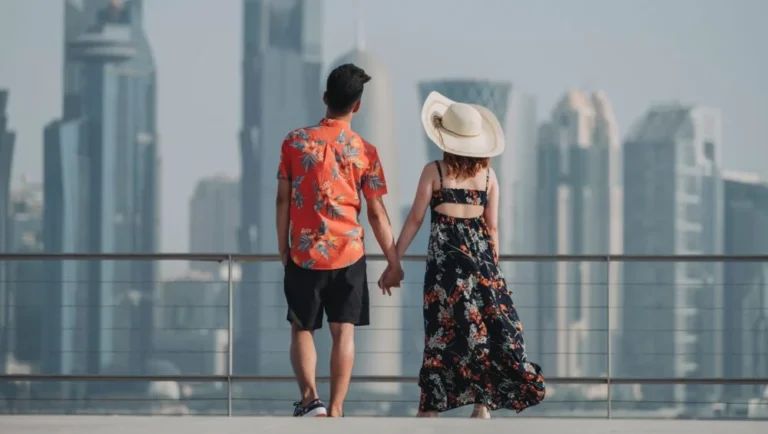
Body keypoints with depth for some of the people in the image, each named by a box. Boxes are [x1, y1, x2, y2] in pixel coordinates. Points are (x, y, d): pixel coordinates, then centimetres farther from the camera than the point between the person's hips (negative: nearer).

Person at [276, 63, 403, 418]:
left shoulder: (295, 142, -3)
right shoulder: (364, 152, -4)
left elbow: (283, 200, 0)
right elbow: (376, 213, -2)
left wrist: (283, 250, 9)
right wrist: (393, 262, 7)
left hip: (303, 254, 0)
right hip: (348, 254, 0)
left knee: (302, 329, 11)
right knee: (343, 332, 5)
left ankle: (310, 397, -9)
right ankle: (335, 411, 1)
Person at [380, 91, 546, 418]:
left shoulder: (434, 171, -7)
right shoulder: (488, 175, 2)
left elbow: (415, 220, -4)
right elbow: (492, 227, 4)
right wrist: (494, 268, 14)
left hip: (445, 254, -2)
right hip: (480, 253, 2)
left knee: (443, 330, 2)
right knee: (488, 326, 9)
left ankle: (430, 408, 3)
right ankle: (483, 403, 7)